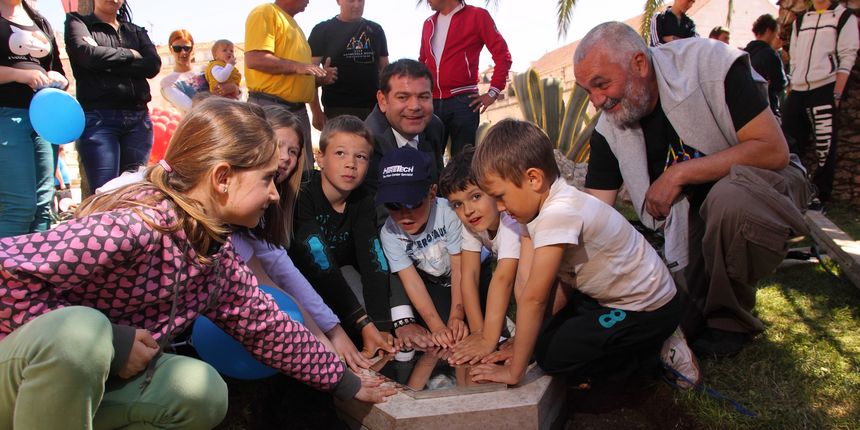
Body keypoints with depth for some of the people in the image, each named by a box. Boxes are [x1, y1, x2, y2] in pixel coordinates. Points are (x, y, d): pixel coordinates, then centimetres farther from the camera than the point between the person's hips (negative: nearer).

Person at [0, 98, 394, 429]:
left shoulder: (215, 249, -1)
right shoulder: (135, 225, -29)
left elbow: (264, 323, 7)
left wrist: (344, 382, 10)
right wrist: (108, 340, -27)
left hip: (89, 383, 8)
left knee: (204, 392, -9)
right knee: (81, 328, -37)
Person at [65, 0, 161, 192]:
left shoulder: (137, 32, 22)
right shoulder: (77, 22, 14)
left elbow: (153, 65, 3)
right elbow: (88, 53, -6)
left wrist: (108, 65, -5)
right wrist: (130, 54, 5)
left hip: (138, 117, 3)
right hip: (98, 116, -3)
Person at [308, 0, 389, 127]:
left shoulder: (375, 30, 13)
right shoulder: (322, 30, 1)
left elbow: (384, 69, 17)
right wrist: (316, 112, -10)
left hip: (373, 108, 4)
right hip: (338, 110, -3)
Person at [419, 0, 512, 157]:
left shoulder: (476, 15, 1)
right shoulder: (429, 23, 18)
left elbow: (502, 54, -1)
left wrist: (493, 92, -7)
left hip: (462, 102, -5)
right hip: (431, 103, 5)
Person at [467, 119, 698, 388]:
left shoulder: (559, 214, -32)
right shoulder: (549, 202, -4)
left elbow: (533, 298, -30)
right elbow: (546, 281, 0)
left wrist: (514, 371, -23)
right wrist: (523, 341, 1)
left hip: (648, 308, -9)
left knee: (551, 355, -11)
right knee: (547, 337, 12)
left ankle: (657, 353, 1)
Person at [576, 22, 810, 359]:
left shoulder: (710, 63, -22)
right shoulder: (609, 130, -11)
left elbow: (774, 150, -24)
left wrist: (678, 173, -27)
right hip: (695, 212, 3)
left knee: (728, 199, -38)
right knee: (679, 325, -13)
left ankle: (730, 318, -13)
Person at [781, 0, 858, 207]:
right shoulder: (800, 20, 18)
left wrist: (837, 94, -12)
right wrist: (791, 88, 11)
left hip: (826, 89, -5)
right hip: (798, 90, 5)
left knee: (825, 145, -2)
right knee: (788, 143, 3)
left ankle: (819, 195, 6)